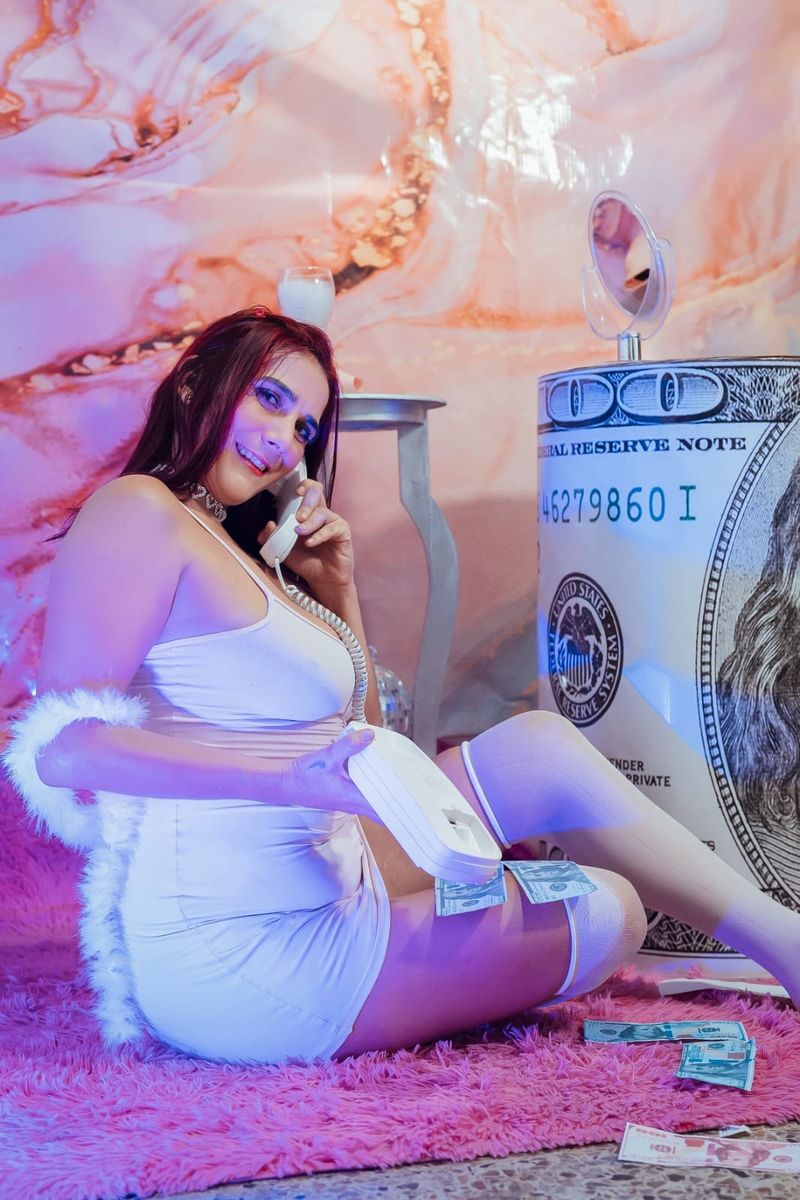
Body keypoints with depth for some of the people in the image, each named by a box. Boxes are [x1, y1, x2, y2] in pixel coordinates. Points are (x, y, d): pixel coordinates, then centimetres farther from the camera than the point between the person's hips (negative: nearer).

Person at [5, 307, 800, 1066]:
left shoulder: (233, 552, 18)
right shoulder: (139, 511, -10)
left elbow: (360, 743, 21)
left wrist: (337, 589, 10)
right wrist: (290, 778, -30)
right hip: (239, 952, -9)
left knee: (542, 746, 4)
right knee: (607, 919, -8)